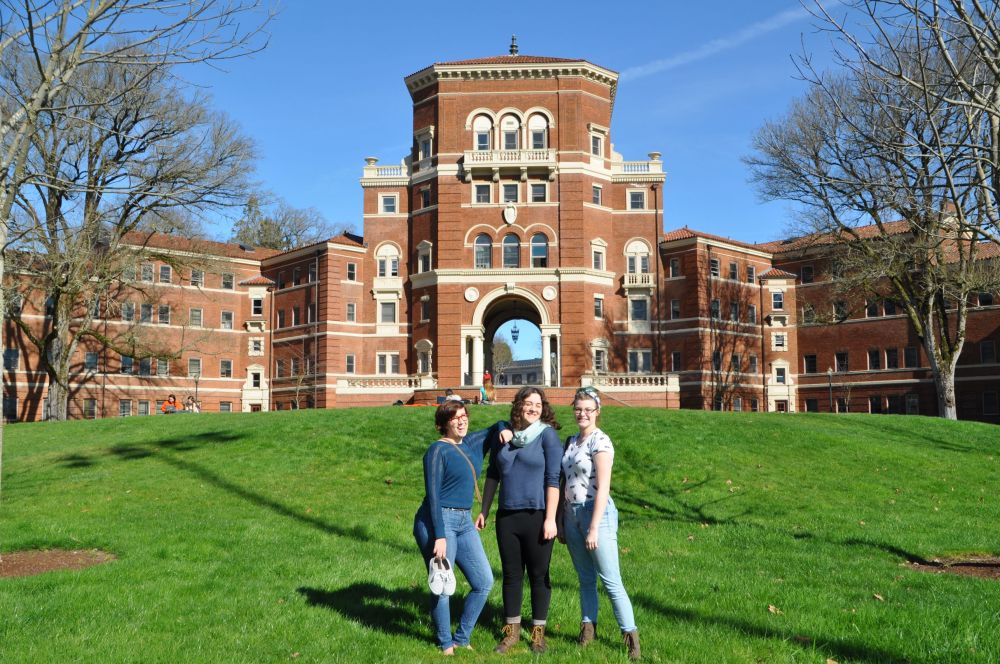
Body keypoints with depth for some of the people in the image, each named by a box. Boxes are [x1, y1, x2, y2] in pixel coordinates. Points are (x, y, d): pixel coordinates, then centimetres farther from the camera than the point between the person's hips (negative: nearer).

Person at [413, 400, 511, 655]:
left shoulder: (472, 443, 11)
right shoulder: (438, 450, -9)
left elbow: (496, 428, 28)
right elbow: (433, 495, -14)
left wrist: (503, 429, 3)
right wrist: (439, 536, -19)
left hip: (464, 523, 8)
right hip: (438, 522, -7)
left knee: (484, 581, 7)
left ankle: (462, 638, 22)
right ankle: (446, 643, 20)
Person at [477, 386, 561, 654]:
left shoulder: (547, 435, -6)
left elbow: (553, 479, -11)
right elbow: (493, 476, 16)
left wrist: (550, 518, -15)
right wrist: (484, 511, 16)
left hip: (537, 517, -4)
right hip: (507, 517, 4)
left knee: (538, 575, 7)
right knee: (511, 574, 12)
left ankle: (538, 632, 21)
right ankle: (512, 631, 25)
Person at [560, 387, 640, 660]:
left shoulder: (600, 442, -11)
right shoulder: (571, 441, 11)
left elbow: (602, 488, -16)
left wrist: (594, 528, -19)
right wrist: (560, 519, 12)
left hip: (596, 513, -6)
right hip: (572, 514, 7)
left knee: (611, 581, -4)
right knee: (585, 578, 14)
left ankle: (631, 635, 3)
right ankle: (588, 627, 25)